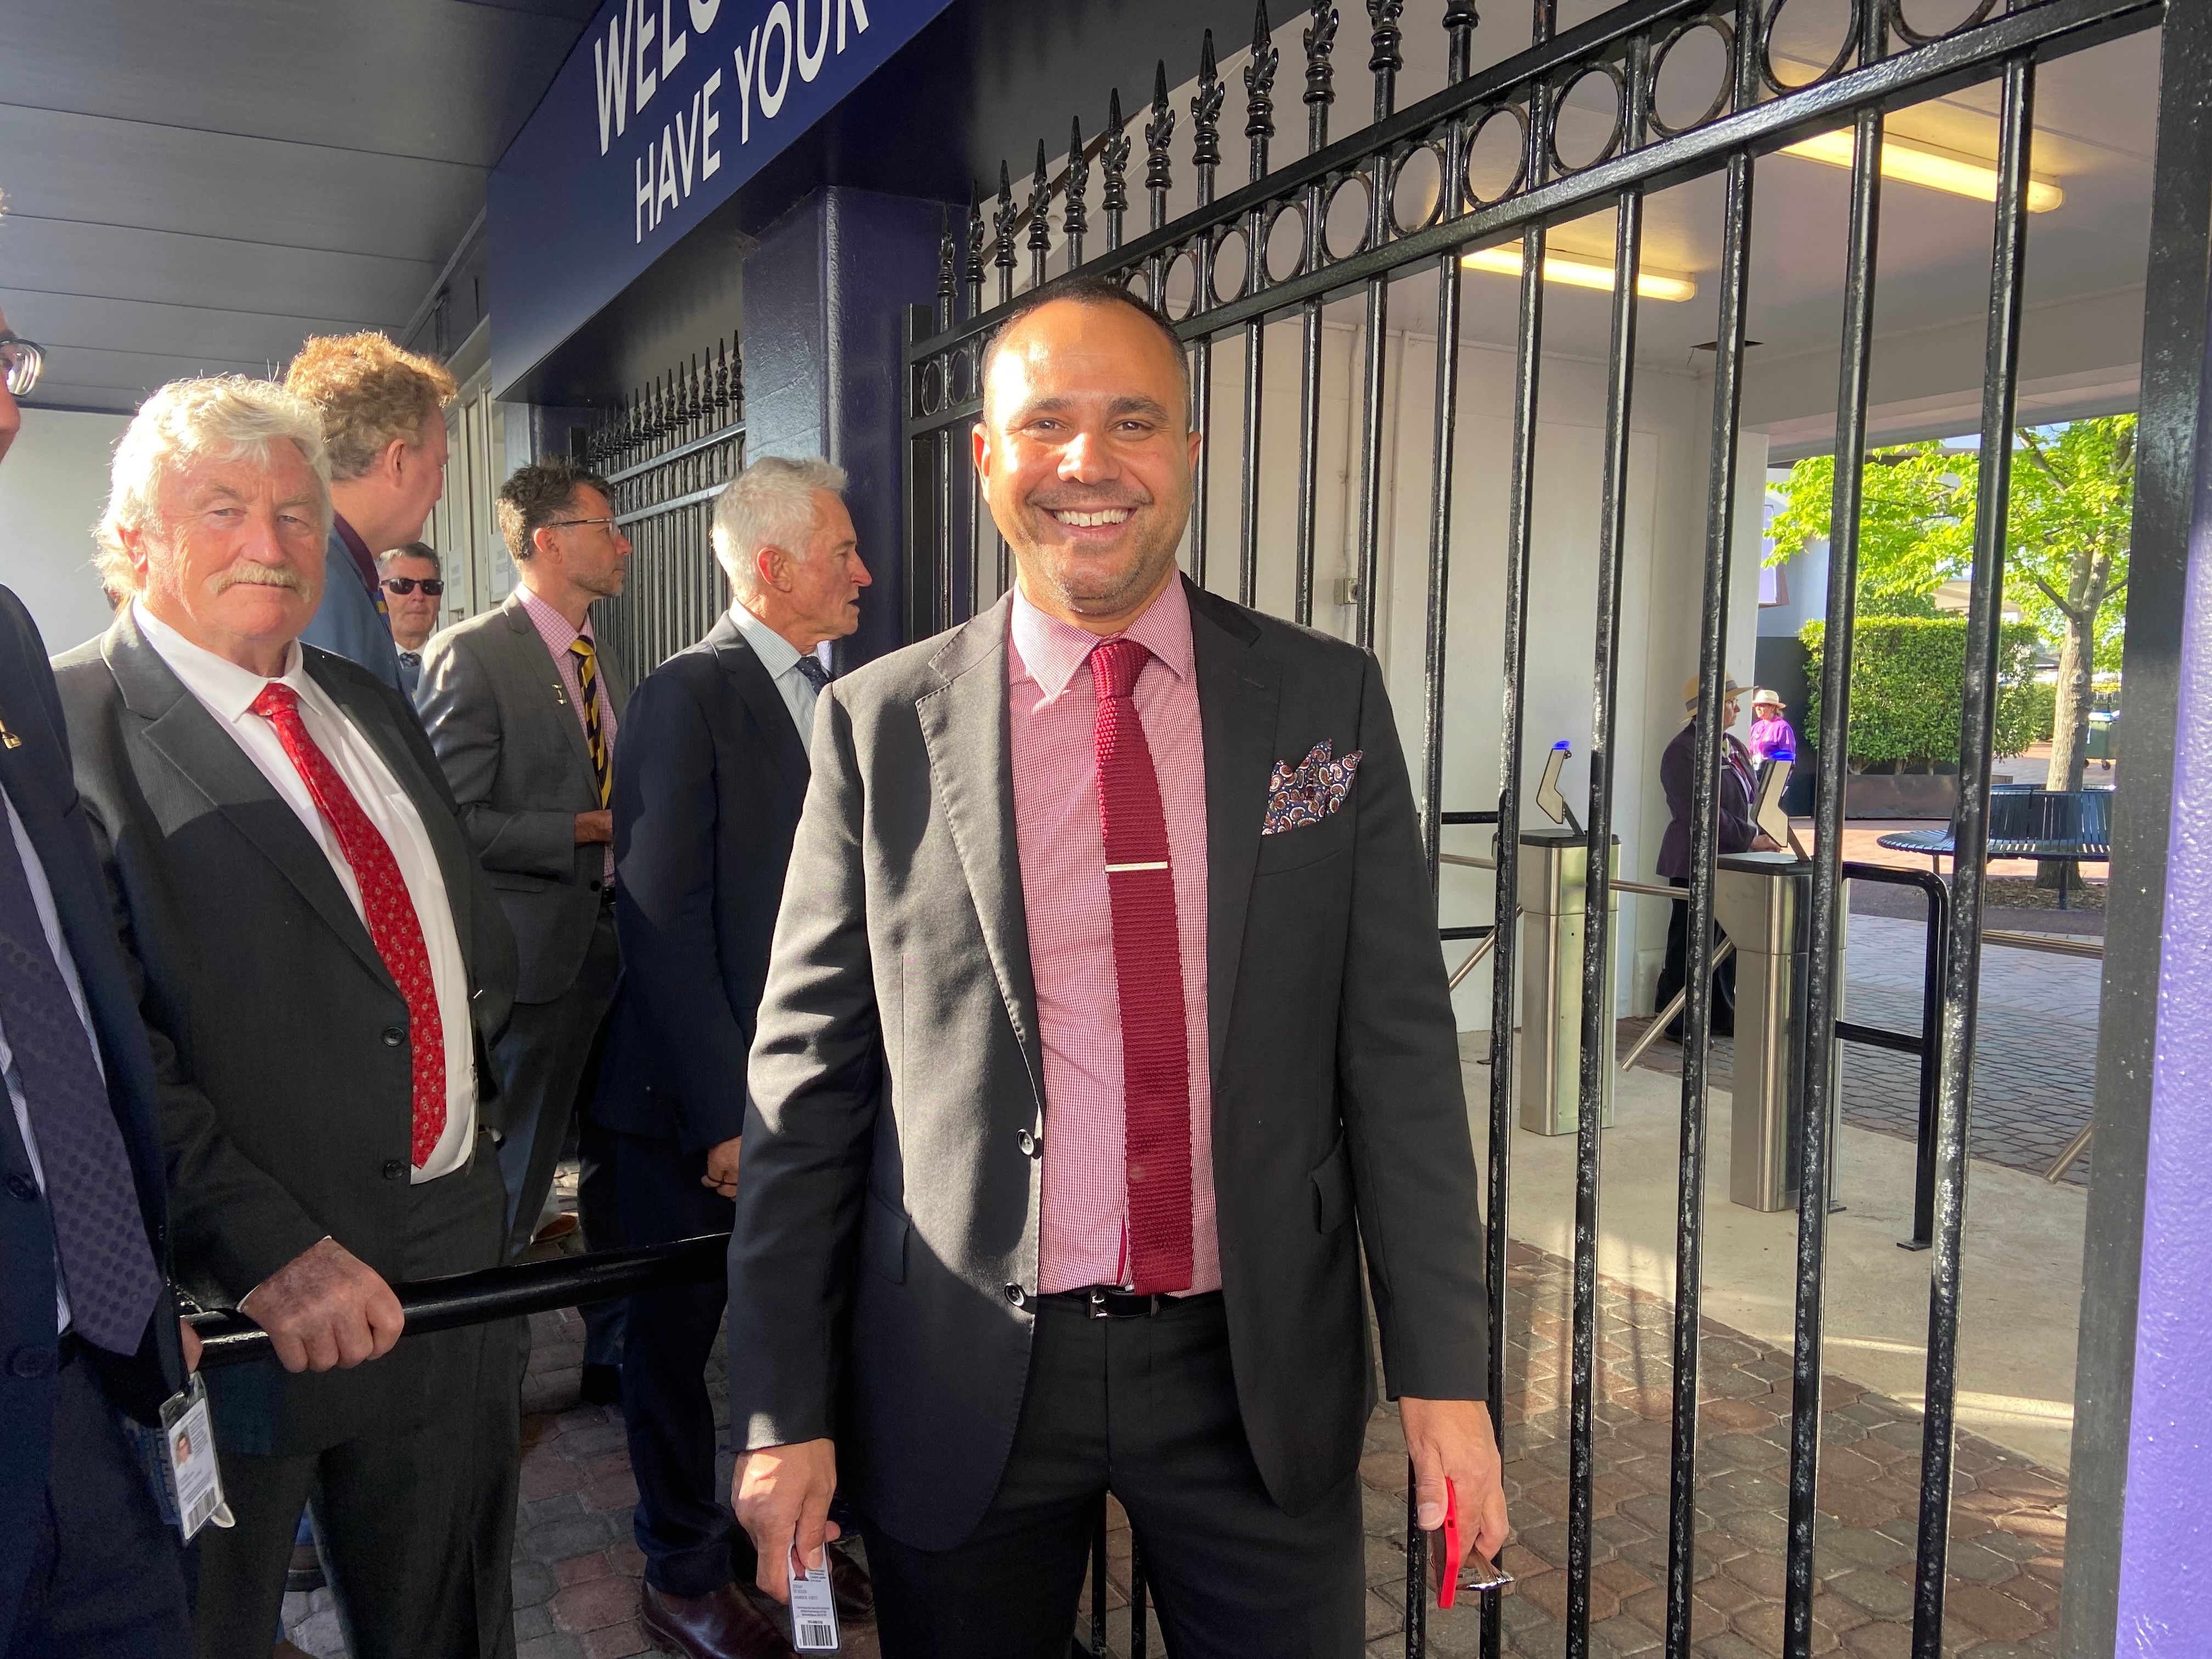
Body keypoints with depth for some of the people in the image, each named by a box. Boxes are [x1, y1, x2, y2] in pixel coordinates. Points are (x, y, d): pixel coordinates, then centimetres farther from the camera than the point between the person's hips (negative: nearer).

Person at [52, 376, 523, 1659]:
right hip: (230, 1303, -6)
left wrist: (475, 1044, 2)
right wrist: (268, 1250, -25)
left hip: (451, 1266, 7)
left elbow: (480, 937, 19)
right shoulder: (68, 728, -11)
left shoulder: (371, 707, 11)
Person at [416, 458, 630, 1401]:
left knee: (620, 1160, 14)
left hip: (615, 942, 8)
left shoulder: (602, 662, 15)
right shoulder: (472, 655, -11)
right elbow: (454, 822, -17)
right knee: (513, 1182, 3)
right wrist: (582, 830, -16)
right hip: (538, 950, -8)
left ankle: (617, 1351, 29)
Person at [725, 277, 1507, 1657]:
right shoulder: (880, 724, -4)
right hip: (962, 1386, 0)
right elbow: (809, 1079, -2)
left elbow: (1399, 1048, -1)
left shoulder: (1328, 701, -2)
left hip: (1260, 1372, 1)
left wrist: (1442, 1370, -3)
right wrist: (785, 1409, -2)